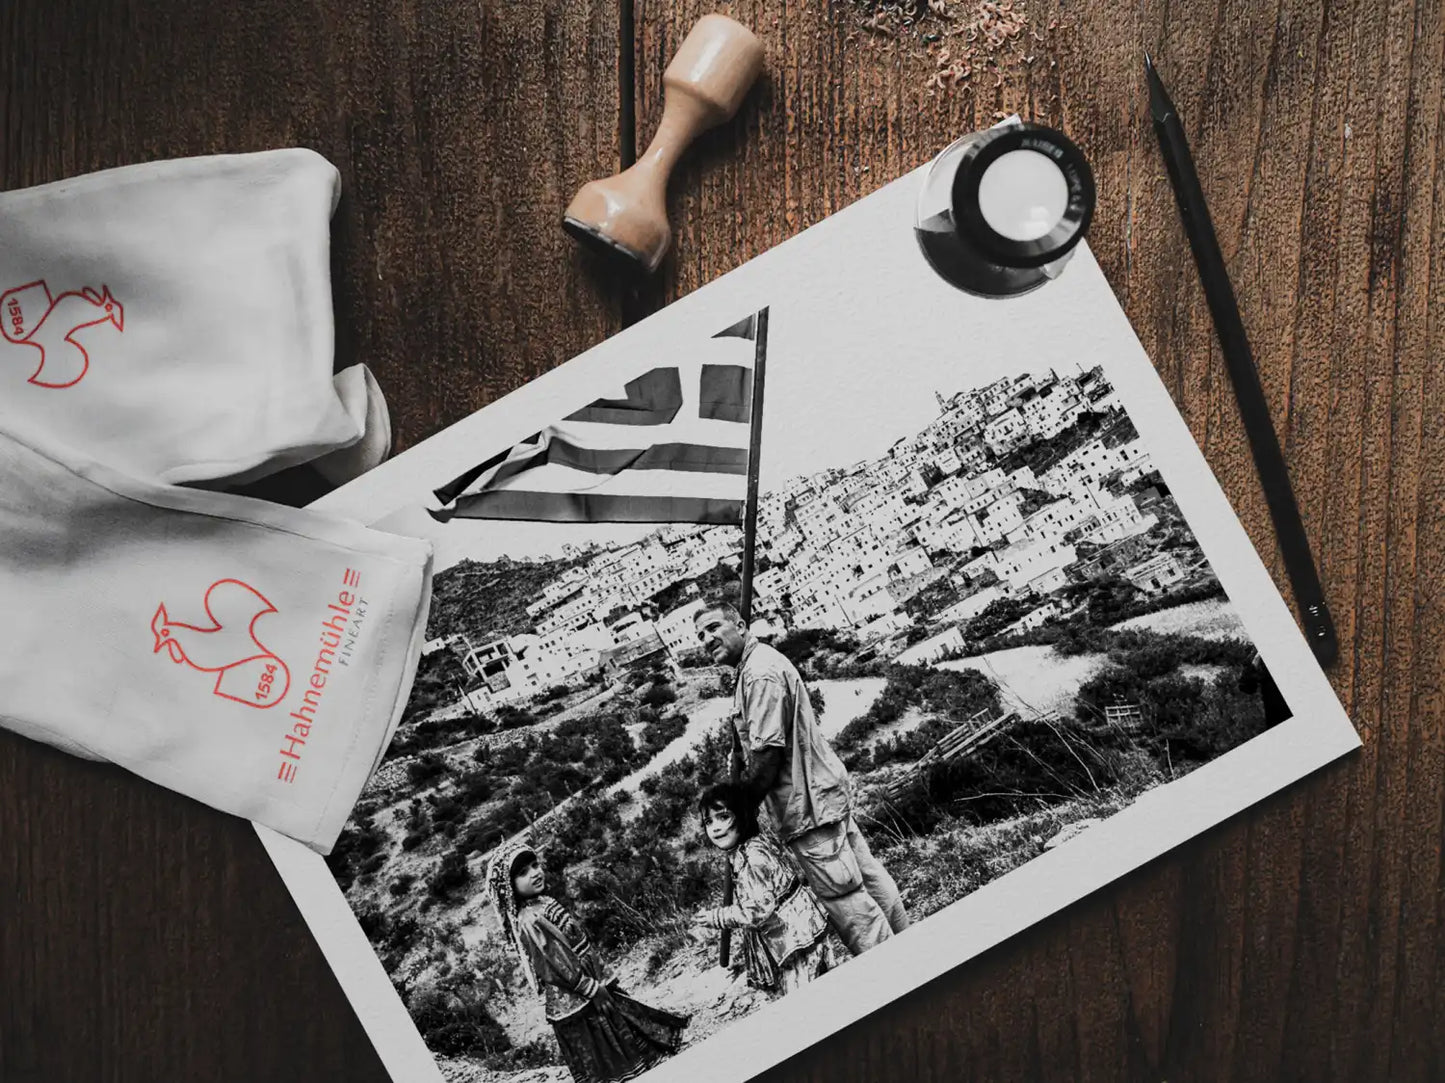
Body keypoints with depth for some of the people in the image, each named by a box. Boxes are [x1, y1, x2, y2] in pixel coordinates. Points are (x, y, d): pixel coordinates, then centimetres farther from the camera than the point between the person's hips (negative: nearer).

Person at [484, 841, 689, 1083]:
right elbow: (559, 965, -24)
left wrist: (597, 983, 19)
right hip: (577, 1001, -9)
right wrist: (592, 988, -17)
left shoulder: (541, 903, 7)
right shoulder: (530, 922, -24)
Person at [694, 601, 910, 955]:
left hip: (807, 805, -10)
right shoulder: (759, 663, 13)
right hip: (826, 791, 11)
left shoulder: (760, 673, -20)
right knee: (864, 873, 19)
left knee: (844, 897, -2)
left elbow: (767, 751, -23)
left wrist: (743, 801, -12)